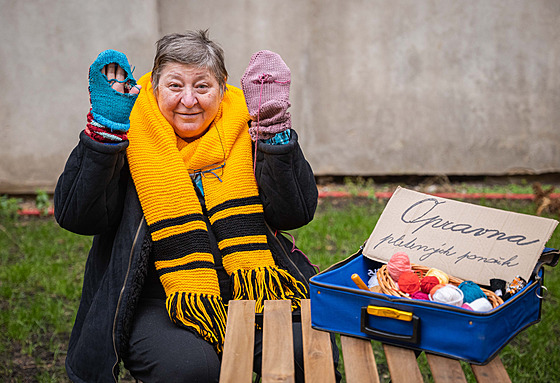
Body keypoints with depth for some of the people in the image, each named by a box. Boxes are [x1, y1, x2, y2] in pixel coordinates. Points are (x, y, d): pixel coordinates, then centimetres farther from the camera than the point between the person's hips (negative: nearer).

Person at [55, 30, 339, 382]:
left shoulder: (244, 129, 5)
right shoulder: (133, 133, 0)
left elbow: (296, 213, -4)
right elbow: (76, 216, -10)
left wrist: (275, 127, -12)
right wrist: (104, 130, -18)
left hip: (247, 289, 2)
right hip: (157, 299, -1)